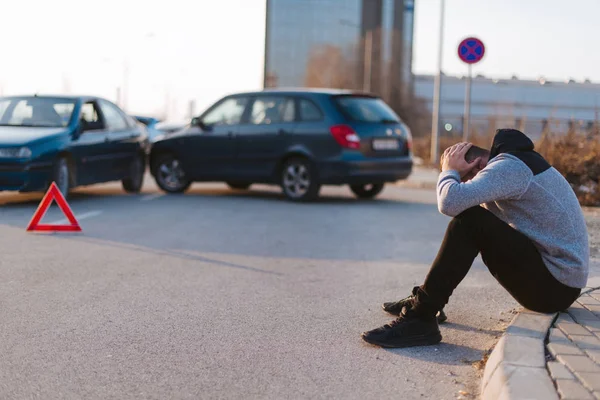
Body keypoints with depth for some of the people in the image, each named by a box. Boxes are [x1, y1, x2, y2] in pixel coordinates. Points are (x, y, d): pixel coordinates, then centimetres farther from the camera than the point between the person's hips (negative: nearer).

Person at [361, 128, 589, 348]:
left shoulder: (510, 165, -16)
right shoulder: (517, 163, 16)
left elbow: (450, 202, -28)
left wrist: (448, 171, -8)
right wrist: (455, 175, 4)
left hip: (553, 287, -10)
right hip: (558, 283, 10)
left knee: (469, 221, -19)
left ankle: (420, 319, -16)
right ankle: (424, 300, 21)